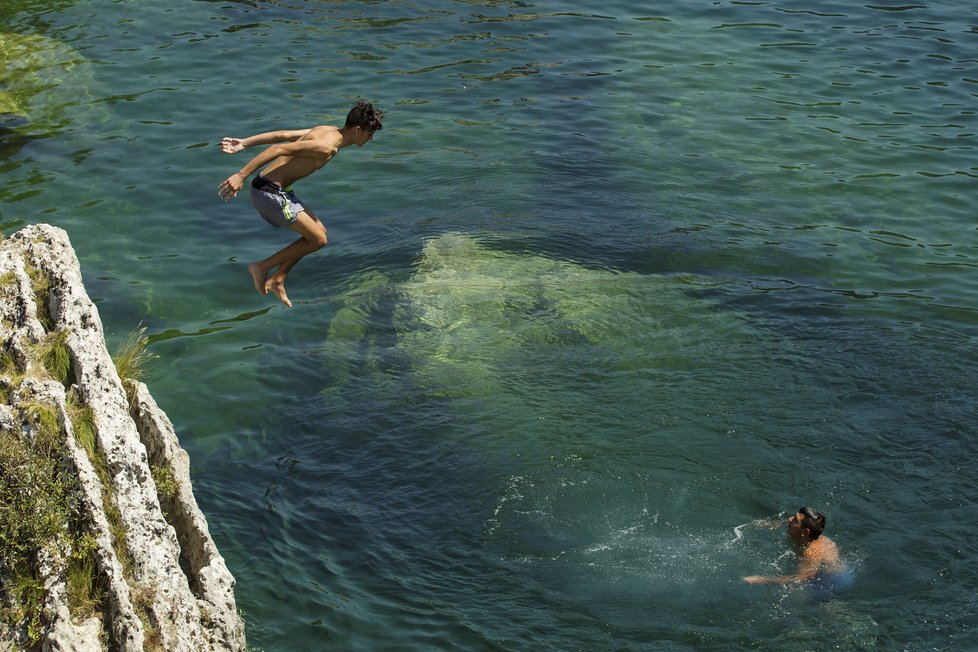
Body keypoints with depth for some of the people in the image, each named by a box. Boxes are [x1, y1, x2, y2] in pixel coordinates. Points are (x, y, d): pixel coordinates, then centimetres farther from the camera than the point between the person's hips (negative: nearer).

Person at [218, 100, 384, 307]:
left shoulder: (329, 132, 8)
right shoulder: (326, 146, -23)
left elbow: (282, 135, 9)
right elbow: (278, 150, -27)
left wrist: (243, 143, 10)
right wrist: (241, 176, -27)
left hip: (278, 190, 10)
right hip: (269, 192, -10)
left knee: (319, 231, 15)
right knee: (318, 240, -4)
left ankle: (277, 281, 19)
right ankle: (262, 268, 6)